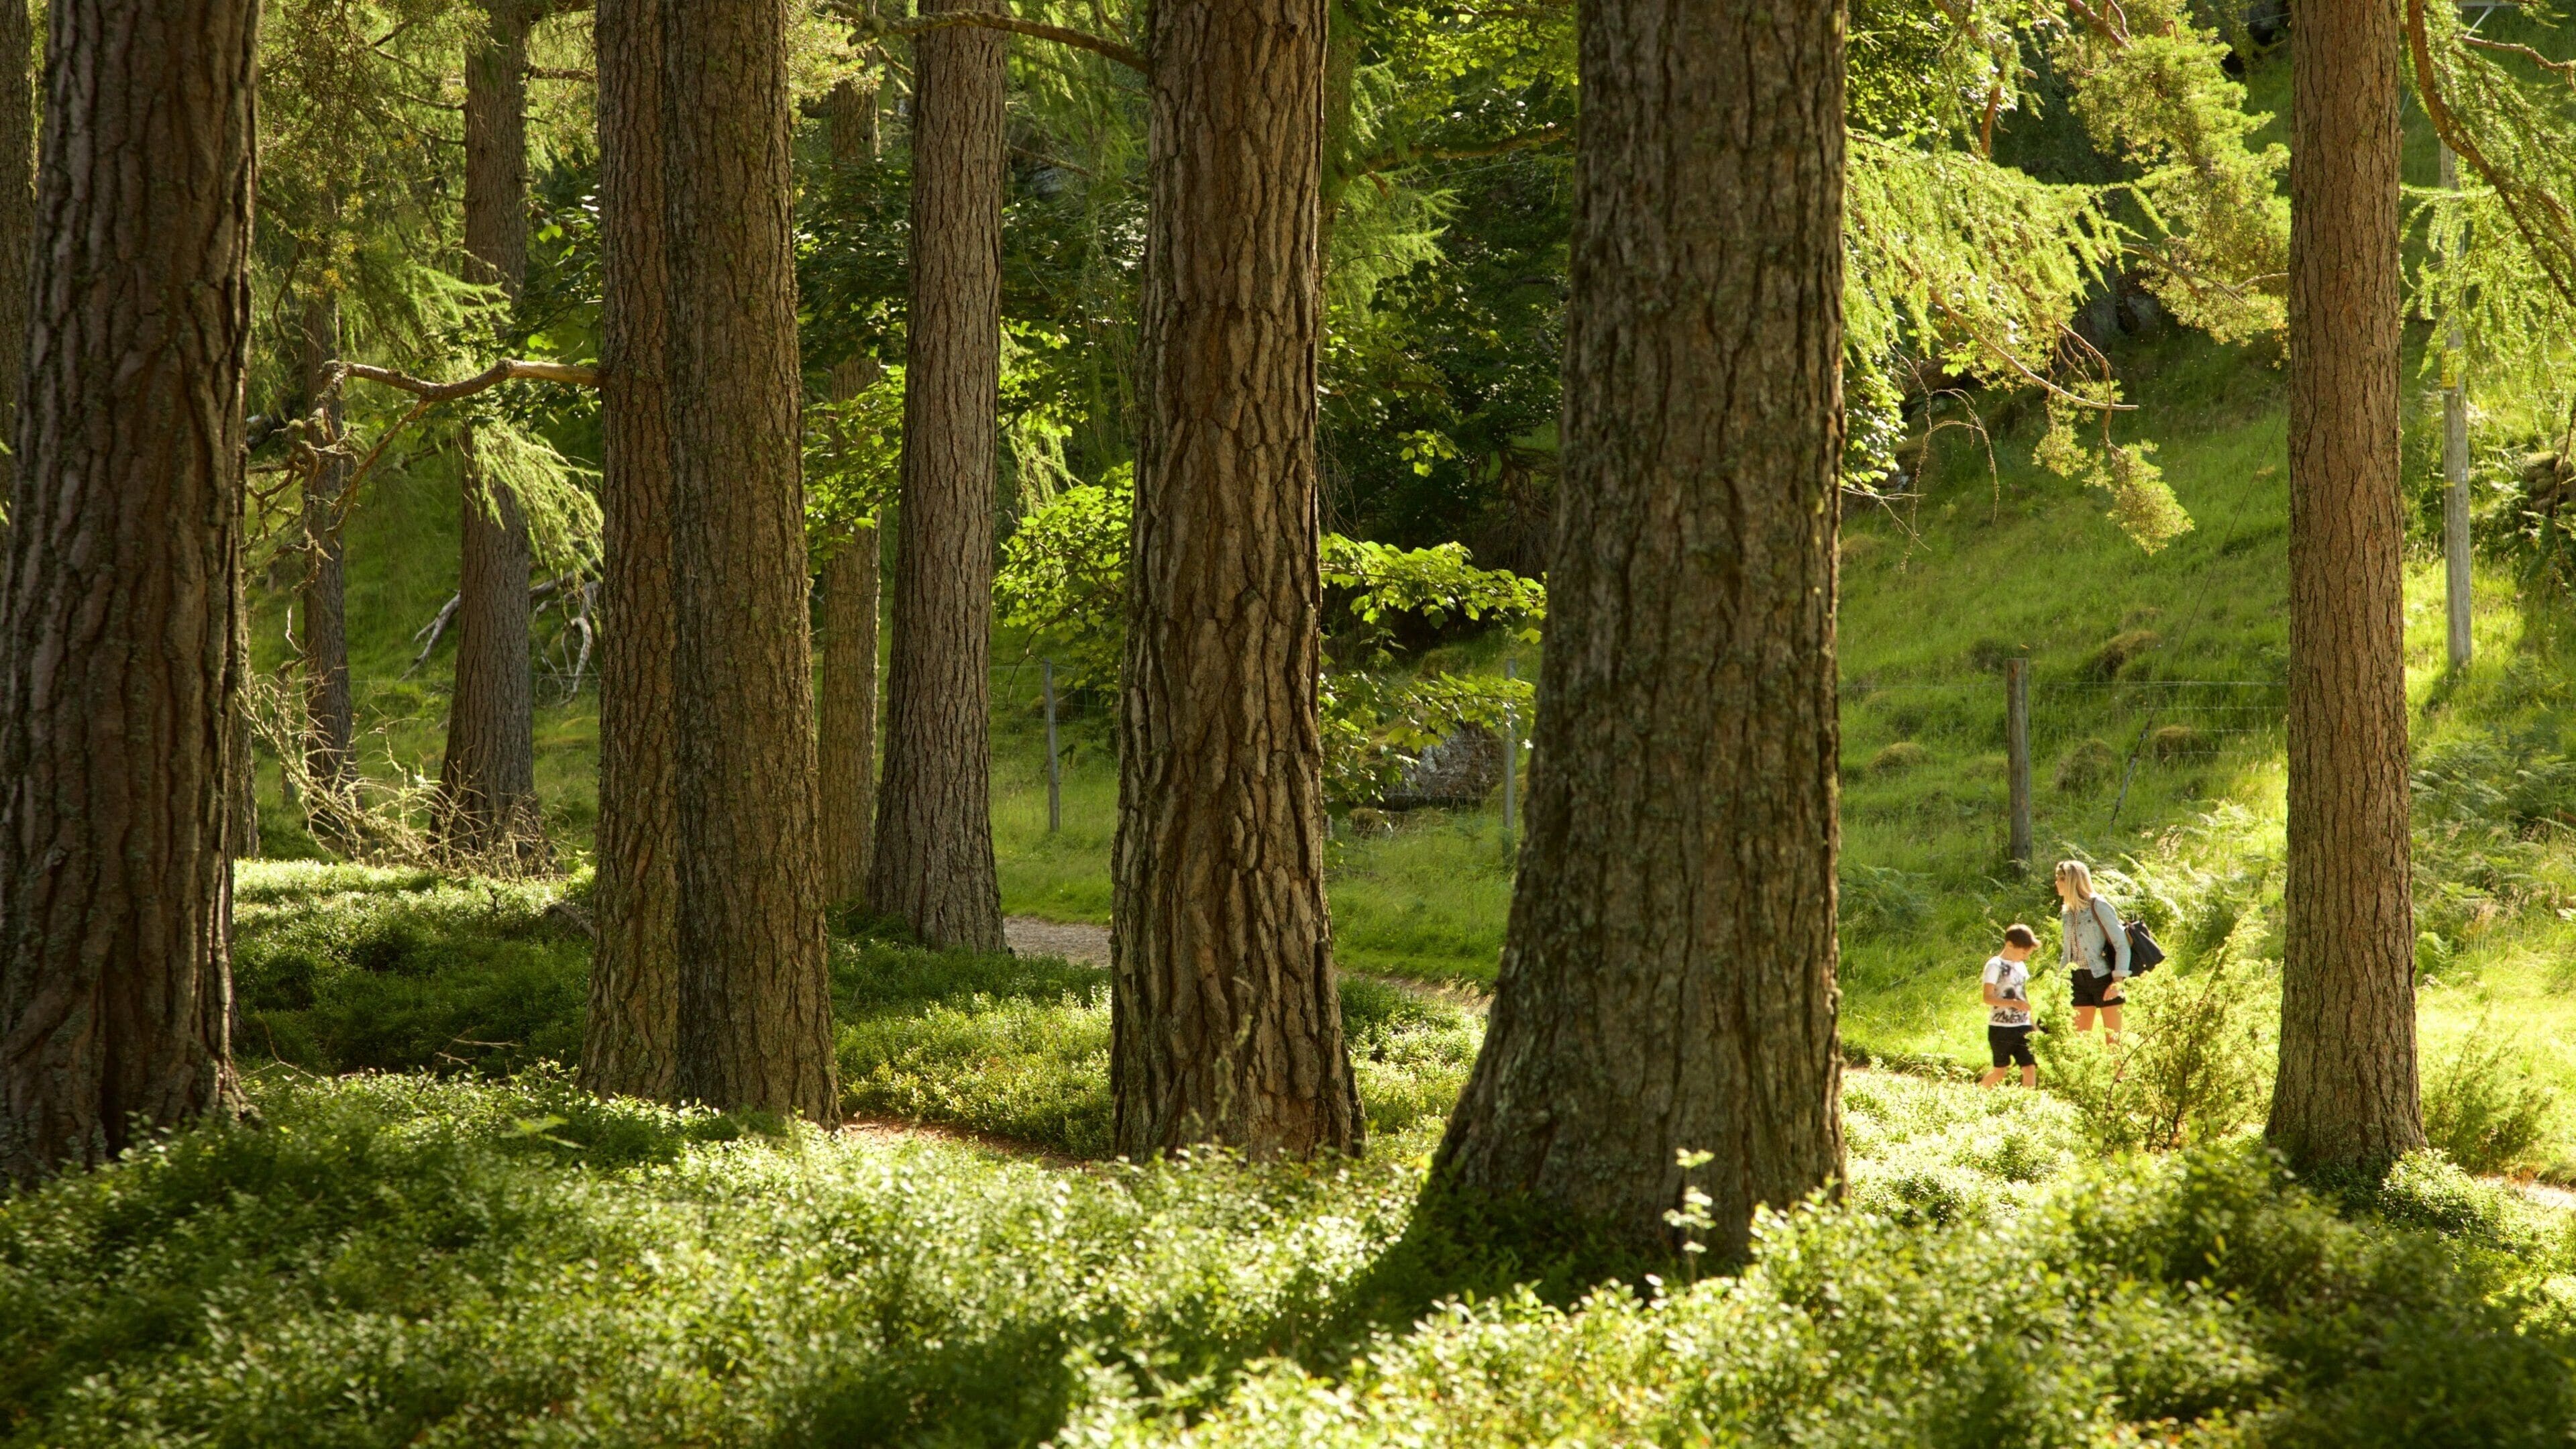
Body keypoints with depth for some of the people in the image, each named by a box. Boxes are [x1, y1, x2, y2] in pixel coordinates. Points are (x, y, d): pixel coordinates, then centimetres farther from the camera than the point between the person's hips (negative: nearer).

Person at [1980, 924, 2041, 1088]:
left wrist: (2032, 1024, 22)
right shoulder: (1995, 966, -11)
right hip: (2001, 1028, -6)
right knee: (2000, 1072, 3)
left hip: (2023, 1027, 6)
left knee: (2030, 1068, -3)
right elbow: (1988, 998, -20)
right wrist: (2014, 1003, -32)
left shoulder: (2021, 966, 12)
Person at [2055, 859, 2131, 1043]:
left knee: (2113, 1039, -3)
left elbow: (2122, 943, -11)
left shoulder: (2098, 907, -8)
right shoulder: (2068, 913, 12)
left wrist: (2118, 980, -18)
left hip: (2104, 978, -7)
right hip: (2079, 980, 7)